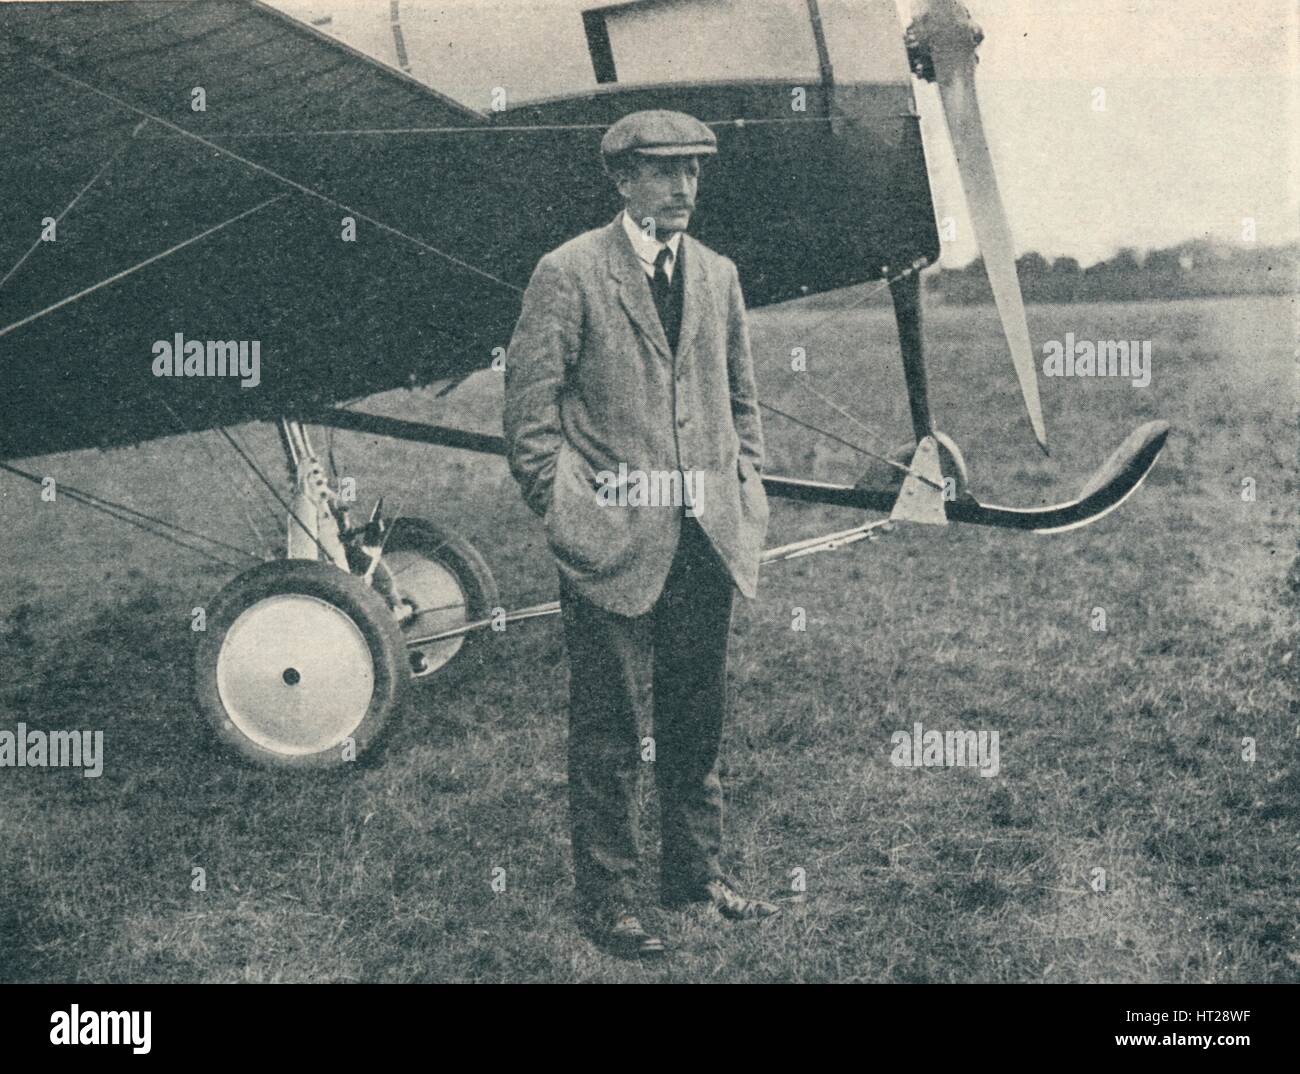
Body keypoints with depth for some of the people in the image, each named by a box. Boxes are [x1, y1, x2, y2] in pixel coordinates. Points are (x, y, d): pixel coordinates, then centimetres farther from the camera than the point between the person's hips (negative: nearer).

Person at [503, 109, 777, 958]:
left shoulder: (718, 276, 14)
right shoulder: (569, 274, -5)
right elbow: (530, 410, -6)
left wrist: (747, 499, 11)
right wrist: (565, 515, -9)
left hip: (708, 540, 6)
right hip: (613, 540, -5)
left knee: (699, 720, 14)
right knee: (609, 735, 1)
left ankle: (698, 872, 28)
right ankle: (608, 898, 12)